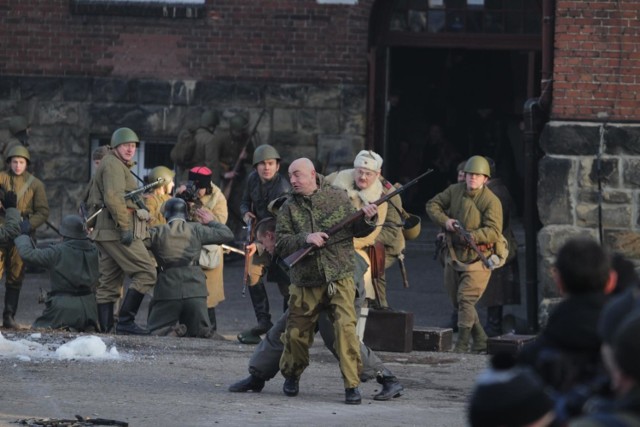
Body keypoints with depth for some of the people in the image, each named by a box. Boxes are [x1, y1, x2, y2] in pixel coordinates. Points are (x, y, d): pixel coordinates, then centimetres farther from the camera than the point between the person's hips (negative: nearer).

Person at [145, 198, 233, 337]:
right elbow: (227, 235, 6)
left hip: (168, 291, -1)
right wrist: (211, 222, 24)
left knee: (155, 331, 11)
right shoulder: (196, 230, 4)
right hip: (195, 292, 1)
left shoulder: (157, 233, 0)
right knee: (201, 333, 15)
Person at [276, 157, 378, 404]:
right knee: (297, 334, 7)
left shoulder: (338, 197, 3)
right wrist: (305, 238, -21)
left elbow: (356, 230, 12)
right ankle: (291, 375, 34)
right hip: (305, 283, 2)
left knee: (346, 328, -17)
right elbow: (281, 245, -5)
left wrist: (366, 219, -9)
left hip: (339, 279, -2)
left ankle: (352, 385, -11)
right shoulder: (288, 208, 4)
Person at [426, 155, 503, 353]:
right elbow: (432, 205, 11)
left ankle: (462, 344, -15)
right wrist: (444, 220, -8)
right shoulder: (454, 191, 2)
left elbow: (493, 231, -22)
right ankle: (480, 340, 25)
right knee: (457, 300, 13)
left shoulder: (491, 201, -14)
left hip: (478, 257, -7)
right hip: (454, 255, 7)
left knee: (466, 299, -17)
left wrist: (471, 236, -34)